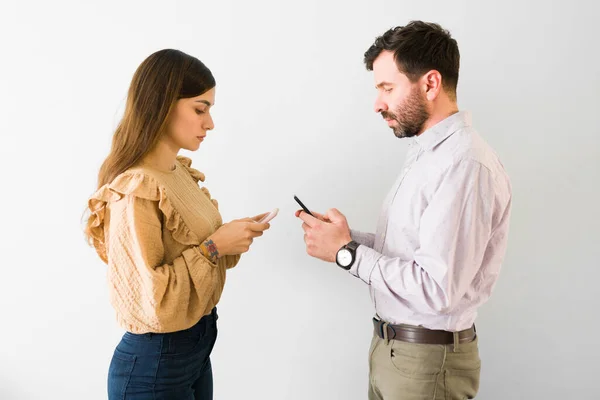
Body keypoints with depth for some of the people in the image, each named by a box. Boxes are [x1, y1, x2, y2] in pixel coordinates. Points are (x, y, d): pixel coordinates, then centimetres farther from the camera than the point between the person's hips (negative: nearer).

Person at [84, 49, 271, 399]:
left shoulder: (181, 173, 2)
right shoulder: (134, 190, -23)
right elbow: (148, 302, -26)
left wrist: (231, 239, -6)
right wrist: (214, 246, -23)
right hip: (155, 363, -8)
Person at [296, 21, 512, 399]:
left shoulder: (465, 165, -23)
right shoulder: (426, 153, 8)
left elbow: (436, 289, -27)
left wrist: (346, 251, -20)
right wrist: (347, 236, -4)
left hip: (427, 358, -8)